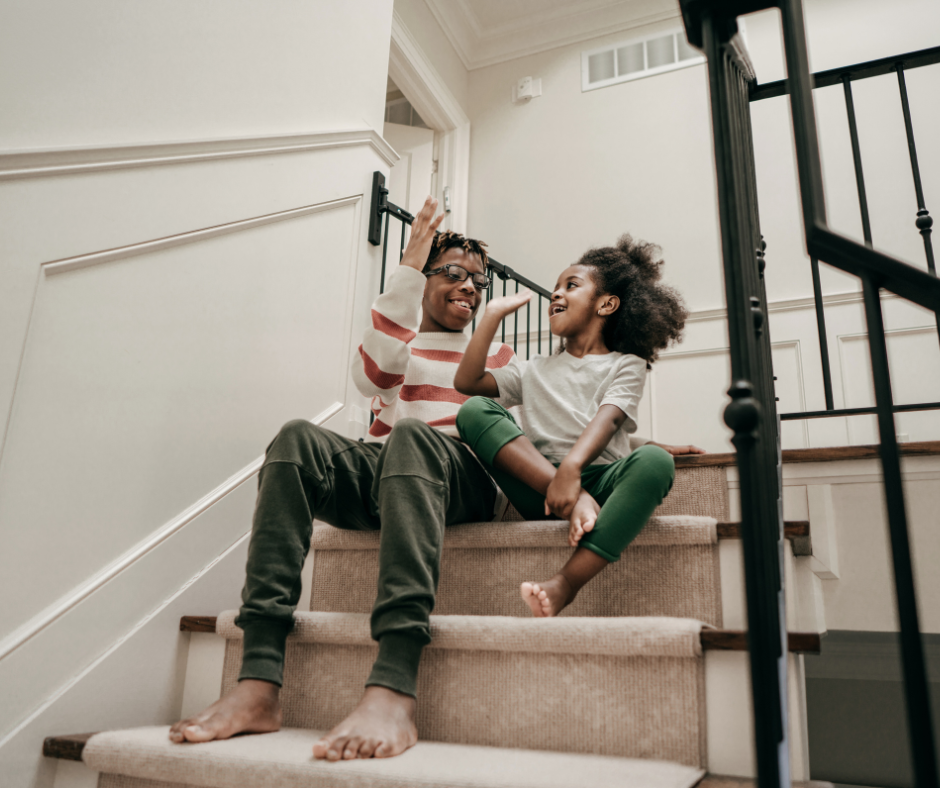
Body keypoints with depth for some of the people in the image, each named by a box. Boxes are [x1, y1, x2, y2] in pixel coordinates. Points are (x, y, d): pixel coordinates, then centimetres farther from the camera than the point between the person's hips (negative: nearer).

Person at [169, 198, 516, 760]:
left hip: (462, 484, -1)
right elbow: (372, 377, -3)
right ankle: (259, 684, -36)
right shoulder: (395, 339, 24)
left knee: (411, 435, -36)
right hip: (377, 477, 2)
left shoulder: (498, 354, 25)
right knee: (298, 437, -29)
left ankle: (394, 690, -51)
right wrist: (410, 266, -3)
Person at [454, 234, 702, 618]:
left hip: (600, 479, -2)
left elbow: (607, 420, -8)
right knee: (474, 411, -18)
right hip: (537, 485, 2)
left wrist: (571, 468, -28)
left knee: (655, 460, -35)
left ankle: (566, 584, -40)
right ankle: (574, 502, -32)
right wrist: (494, 312, 12)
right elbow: (466, 381, 11)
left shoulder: (626, 365, 14)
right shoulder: (535, 371, 24)